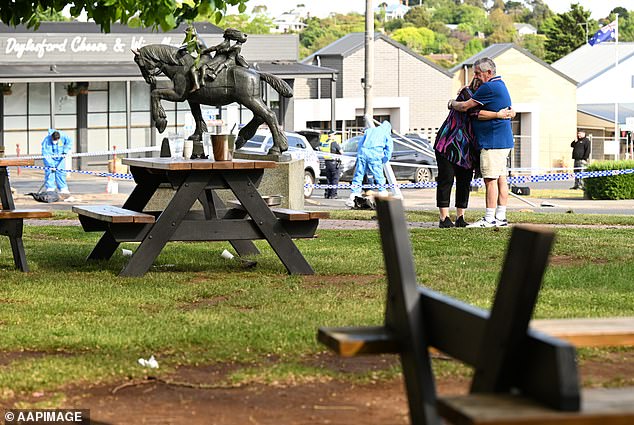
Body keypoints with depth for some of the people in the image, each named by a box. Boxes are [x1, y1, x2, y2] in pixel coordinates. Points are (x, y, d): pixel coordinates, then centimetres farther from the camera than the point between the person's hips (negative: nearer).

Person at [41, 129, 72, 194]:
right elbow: (45, 154, -29)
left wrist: (65, 152, -14)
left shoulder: (63, 136, -23)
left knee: (61, 172, -1)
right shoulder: (47, 140, -30)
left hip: (60, 158, 2)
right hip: (50, 158, -2)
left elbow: (69, 142, -2)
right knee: (49, 172, -12)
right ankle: (50, 188, -9)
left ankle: (63, 188, 5)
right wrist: (51, 165, -32)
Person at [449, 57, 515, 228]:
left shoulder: (489, 87, -15)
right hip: (504, 140, 10)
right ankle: (501, 217, 11)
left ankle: (489, 219, -9)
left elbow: (465, 107, -11)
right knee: (501, 179, 9)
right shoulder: (501, 85, 17)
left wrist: (452, 103, 7)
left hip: (492, 142, -10)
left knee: (490, 180, -9)